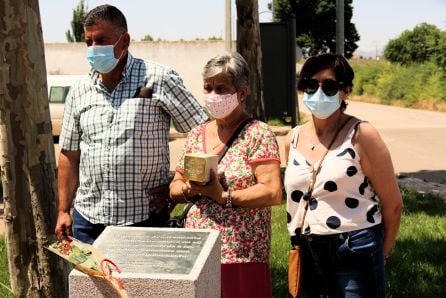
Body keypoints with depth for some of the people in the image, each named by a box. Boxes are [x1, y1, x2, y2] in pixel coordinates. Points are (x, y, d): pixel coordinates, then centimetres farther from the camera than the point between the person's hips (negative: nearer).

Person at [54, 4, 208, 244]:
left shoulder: (158, 79, -7)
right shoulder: (79, 92, 8)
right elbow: (69, 155, 13)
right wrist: (64, 210, 9)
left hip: (146, 218, -4)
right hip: (87, 219, 4)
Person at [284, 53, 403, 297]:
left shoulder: (360, 135, -8)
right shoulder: (293, 139, 7)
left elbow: (392, 204, -5)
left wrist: (379, 256, 3)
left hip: (354, 253, -5)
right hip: (308, 256, 5)